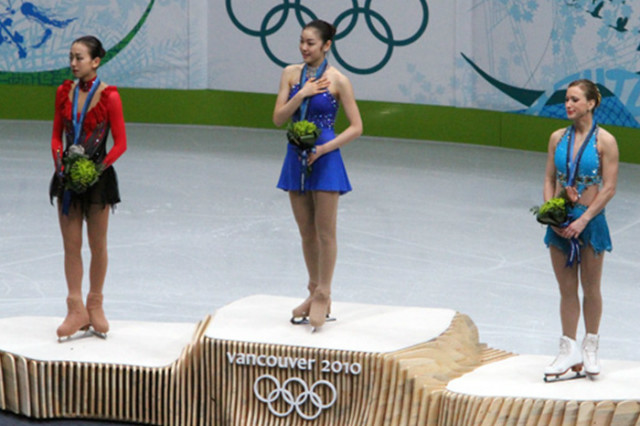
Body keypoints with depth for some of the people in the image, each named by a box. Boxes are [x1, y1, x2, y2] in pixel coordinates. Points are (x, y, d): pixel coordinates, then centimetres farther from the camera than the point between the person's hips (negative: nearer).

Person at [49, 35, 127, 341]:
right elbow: (57, 135, 8)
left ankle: (95, 305, 23)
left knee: (97, 245, 9)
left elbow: (120, 143, -9)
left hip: (98, 177, -4)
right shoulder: (64, 92, 1)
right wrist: (60, 161, -7)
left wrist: (100, 167, -19)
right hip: (68, 177, 4)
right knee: (71, 245, 5)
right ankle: (76, 309, 12)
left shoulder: (108, 96, -12)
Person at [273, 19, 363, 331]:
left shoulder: (337, 80, -8)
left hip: (324, 160, -5)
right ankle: (314, 292, 22)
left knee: (325, 232, -2)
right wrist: (301, 94, -15)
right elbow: (278, 118, -1)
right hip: (296, 157, 5)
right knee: (306, 232, 12)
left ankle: (323, 295, 5)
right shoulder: (291, 74, 4)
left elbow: (356, 127, -8)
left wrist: (324, 148, -16)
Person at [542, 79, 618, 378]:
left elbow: (609, 188, -11)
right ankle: (569, 351, 16)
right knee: (567, 290, 8)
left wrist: (583, 220, -16)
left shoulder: (604, 141, -9)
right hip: (560, 221, 4)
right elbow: (550, 179, 7)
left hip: (590, 221, -4)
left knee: (590, 289, 8)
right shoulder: (558, 138, 4)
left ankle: (590, 348, 23)